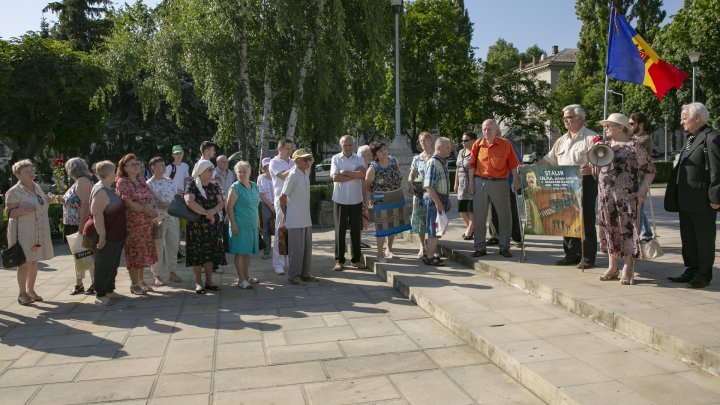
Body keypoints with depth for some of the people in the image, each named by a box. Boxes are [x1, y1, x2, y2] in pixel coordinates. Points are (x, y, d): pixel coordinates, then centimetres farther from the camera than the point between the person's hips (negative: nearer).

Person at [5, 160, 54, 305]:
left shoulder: (37, 186, 12)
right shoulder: (14, 192, -10)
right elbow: (9, 212, -13)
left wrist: (47, 201, 7)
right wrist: (24, 210, -28)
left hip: (38, 233, 7)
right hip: (23, 233, -7)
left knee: (34, 261, 12)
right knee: (24, 262, -4)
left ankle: (30, 290, 24)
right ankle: (22, 294, 5)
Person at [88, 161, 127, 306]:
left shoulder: (107, 189, 12)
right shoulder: (101, 191, -20)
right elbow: (97, 214, -26)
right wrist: (102, 235, -27)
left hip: (115, 236, 10)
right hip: (107, 237, -10)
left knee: (113, 265, 18)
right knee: (104, 266, 0)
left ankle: (109, 291, 29)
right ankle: (99, 295, 9)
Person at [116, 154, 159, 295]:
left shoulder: (141, 179, 13)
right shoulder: (122, 182, -8)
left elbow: (151, 195, 8)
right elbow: (128, 202, -17)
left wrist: (153, 207, -12)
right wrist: (146, 210, -17)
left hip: (146, 222, 6)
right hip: (132, 223, -6)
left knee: (143, 251, 12)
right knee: (134, 253, 0)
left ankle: (141, 281, 23)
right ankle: (134, 284, 11)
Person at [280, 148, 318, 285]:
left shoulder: (306, 173, 6)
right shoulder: (293, 175, -16)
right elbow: (283, 197, -13)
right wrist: (285, 214, -3)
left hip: (306, 219, 8)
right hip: (295, 220, -8)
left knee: (307, 247, 13)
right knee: (296, 248, -1)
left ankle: (305, 273, 24)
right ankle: (293, 275, 10)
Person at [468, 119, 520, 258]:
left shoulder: (505, 144, -2)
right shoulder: (477, 144, 4)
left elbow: (513, 164, 0)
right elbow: (472, 165, 7)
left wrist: (516, 180, -6)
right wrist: (471, 182, 2)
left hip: (500, 183, -1)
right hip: (480, 182, 1)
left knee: (505, 215, 5)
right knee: (478, 216, 3)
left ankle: (504, 247, 19)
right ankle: (480, 247, 14)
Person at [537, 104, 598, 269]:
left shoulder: (591, 138, -4)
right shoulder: (562, 140, 19)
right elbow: (548, 159, 20)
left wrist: (591, 168, -33)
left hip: (585, 183, -7)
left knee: (586, 222, -1)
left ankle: (588, 257, 6)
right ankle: (572, 255, 18)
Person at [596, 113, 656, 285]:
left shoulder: (635, 146, -5)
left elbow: (649, 170, -3)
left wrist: (642, 190, -15)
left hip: (627, 198, -6)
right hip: (606, 198, 6)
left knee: (628, 231, -3)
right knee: (610, 230, 9)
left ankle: (628, 270, 5)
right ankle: (612, 268, 19)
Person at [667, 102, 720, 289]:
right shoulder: (692, 139, 14)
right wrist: (676, 194, 16)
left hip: (703, 202, -9)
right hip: (686, 201, 9)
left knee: (704, 240, 5)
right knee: (688, 238, 17)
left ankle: (704, 275, 16)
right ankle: (691, 270, 28)